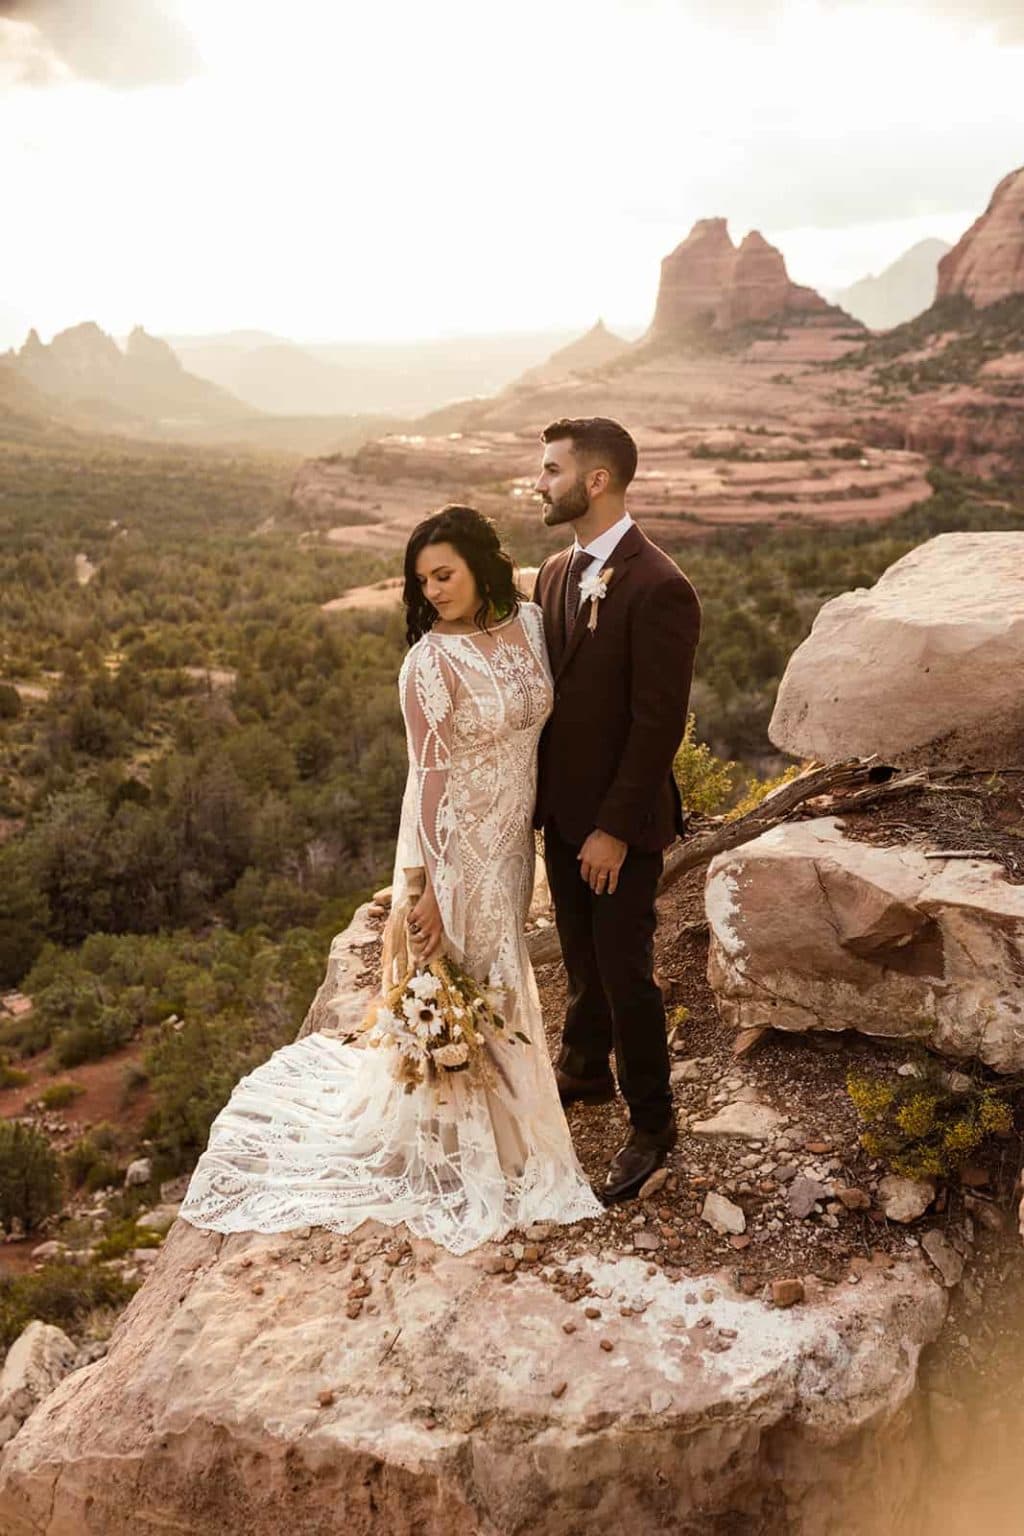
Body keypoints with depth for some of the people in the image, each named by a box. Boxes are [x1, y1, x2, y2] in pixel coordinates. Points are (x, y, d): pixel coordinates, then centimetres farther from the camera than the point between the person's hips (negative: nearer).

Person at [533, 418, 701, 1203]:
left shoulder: (659, 589, -21)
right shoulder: (556, 572, 5)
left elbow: (659, 724, -21)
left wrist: (615, 830, -19)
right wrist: (537, 793, 8)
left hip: (622, 821, -7)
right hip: (562, 807, 7)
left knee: (624, 970, 4)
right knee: (581, 955, 22)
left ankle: (652, 1124, 23)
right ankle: (585, 1069, 44)